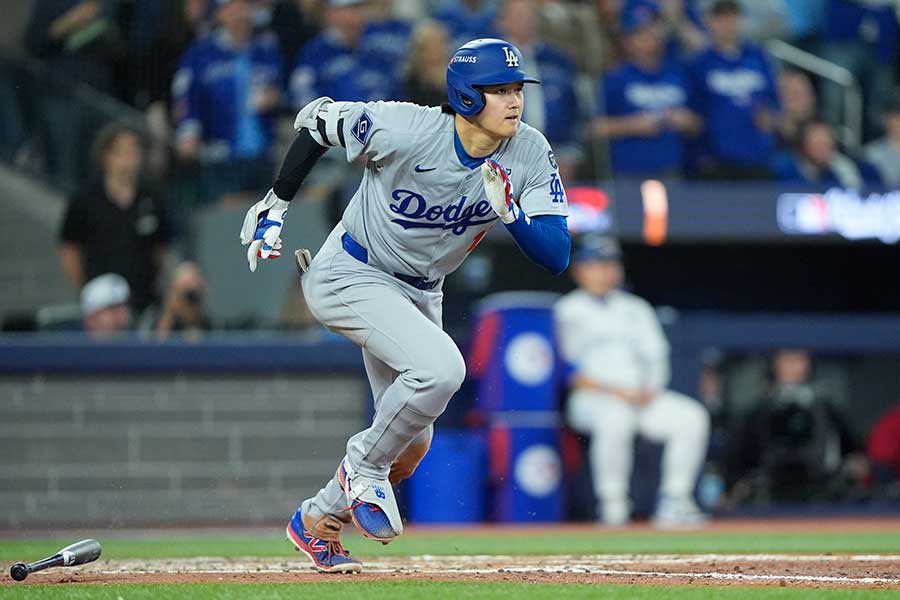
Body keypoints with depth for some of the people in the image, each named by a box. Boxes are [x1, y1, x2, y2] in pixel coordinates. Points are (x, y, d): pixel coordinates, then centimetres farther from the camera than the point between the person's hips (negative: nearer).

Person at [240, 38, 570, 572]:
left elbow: (556, 258, -17)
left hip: (420, 293, 7)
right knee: (440, 368, -30)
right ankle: (365, 467, -5)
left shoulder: (531, 154, -15)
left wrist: (510, 212, -35)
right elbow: (318, 119, -10)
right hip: (348, 276, -7)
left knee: (412, 444, 13)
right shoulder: (404, 130, -27)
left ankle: (318, 521, 36)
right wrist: (276, 205, -5)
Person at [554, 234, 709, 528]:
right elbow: (571, 373, -6)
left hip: (643, 397, 5)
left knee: (692, 416, -19)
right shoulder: (567, 312, 3)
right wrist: (616, 393, -17)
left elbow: (655, 357, 14)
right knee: (615, 419, -40)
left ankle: (673, 502, -16)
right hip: (591, 398, -5)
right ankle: (612, 503, -27)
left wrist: (650, 389, -8)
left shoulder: (636, 308, 21)